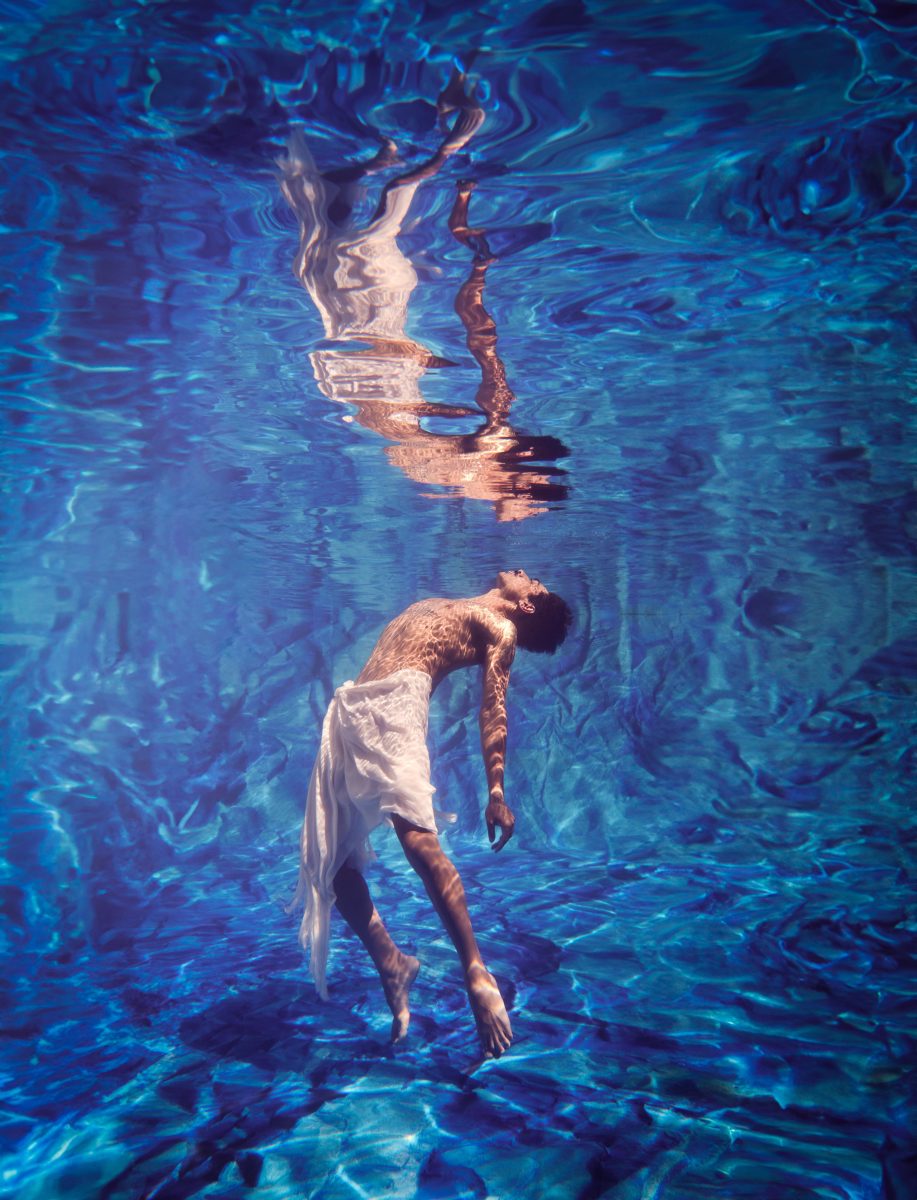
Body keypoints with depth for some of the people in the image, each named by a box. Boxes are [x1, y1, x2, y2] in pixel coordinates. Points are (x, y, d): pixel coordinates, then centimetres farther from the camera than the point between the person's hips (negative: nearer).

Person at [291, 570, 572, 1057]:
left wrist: (496, 790, -15)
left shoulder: (499, 628, 8)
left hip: (394, 710, -7)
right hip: (348, 717, 8)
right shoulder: (439, 606, 30)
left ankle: (476, 972, -23)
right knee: (331, 857, 1)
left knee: (418, 837, -27)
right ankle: (390, 963, 10)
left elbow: (493, 711, -4)